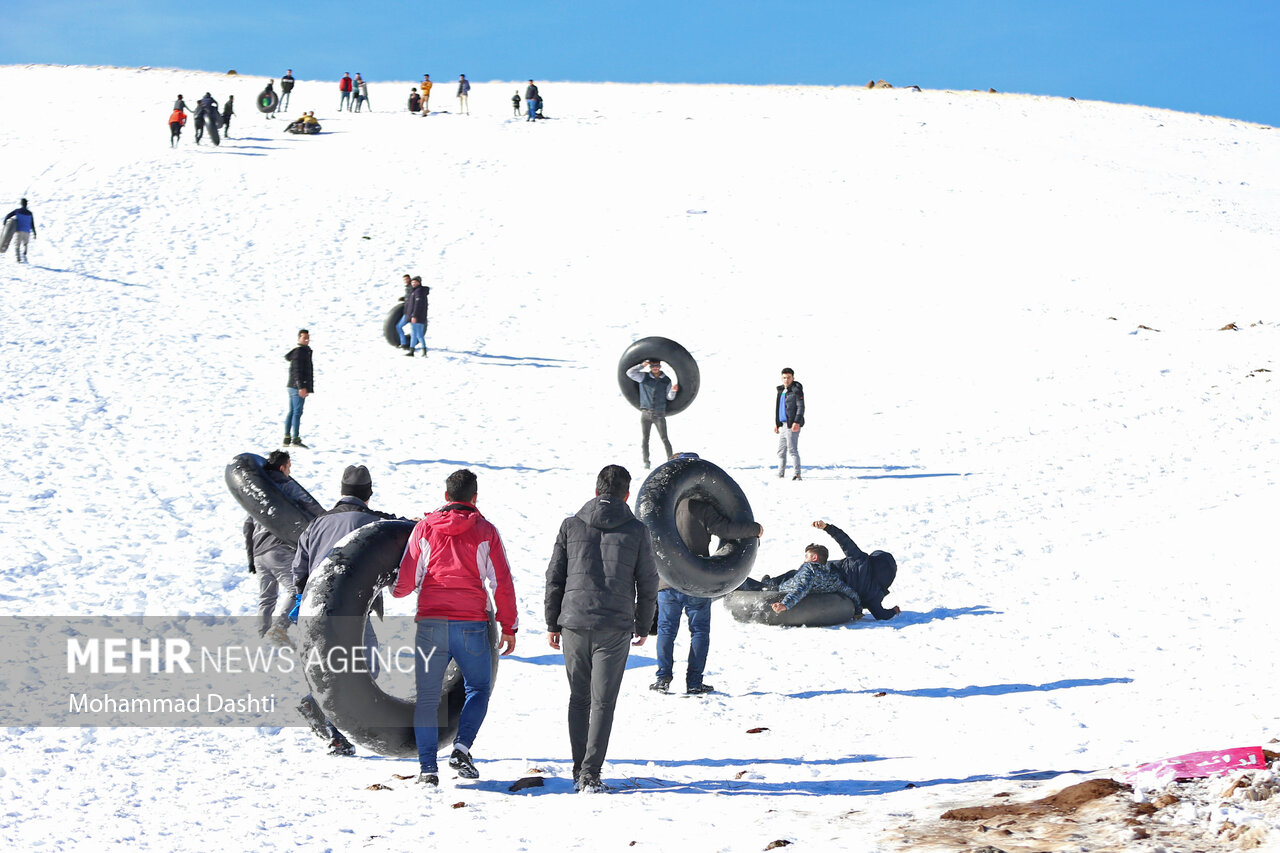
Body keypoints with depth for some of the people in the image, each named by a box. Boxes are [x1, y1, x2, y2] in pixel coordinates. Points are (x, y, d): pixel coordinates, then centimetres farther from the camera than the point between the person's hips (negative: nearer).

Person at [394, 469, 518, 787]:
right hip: (472, 624, -1)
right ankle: (461, 748, -2)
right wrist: (508, 627, 9)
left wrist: (396, 592, 30)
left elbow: (407, 579, 7)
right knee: (478, 688, 16)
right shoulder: (485, 531, 4)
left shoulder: (425, 527, 5)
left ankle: (427, 766, 2)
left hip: (430, 622, 1)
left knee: (427, 696, 7)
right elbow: (502, 582, 2)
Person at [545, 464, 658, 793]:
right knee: (603, 701, 0)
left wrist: (552, 623, 14)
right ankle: (590, 774, -7)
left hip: (574, 622, 2)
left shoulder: (571, 526, 4)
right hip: (615, 627, -2)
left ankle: (579, 771, 14)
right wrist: (643, 626, 17)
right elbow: (647, 583, 4)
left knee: (578, 698, 14)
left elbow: (554, 577, 5)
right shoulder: (636, 531, 0)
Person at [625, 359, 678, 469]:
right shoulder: (644, 377, 5)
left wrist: (673, 391, -12)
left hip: (659, 414, -1)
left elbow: (669, 397, 9)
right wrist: (642, 365, -8)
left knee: (664, 439, -4)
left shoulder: (666, 380, 6)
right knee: (644, 439, 1)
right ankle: (645, 462, 8)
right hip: (645, 413, 1)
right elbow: (630, 373, -5)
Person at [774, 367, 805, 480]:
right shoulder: (781, 391, 18)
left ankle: (797, 474, -9)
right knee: (781, 450, 9)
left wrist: (797, 422, -23)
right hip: (783, 424, 9)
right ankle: (780, 475, 15)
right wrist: (776, 423, 21)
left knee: (792, 449, -11)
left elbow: (801, 407, -13)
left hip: (792, 425, -9)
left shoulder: (796, 390, -7)